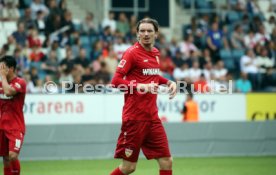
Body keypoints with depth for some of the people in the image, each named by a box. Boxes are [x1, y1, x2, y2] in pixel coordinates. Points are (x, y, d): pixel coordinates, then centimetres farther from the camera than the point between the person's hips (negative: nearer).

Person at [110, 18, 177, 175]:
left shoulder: (156, 53, 12)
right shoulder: (132, 53, -9)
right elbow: (116, 81, -14)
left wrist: (168, 82, 10)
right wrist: (139, 86, -26)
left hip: (153, 117, 6)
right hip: (135, 118, -6)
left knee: (167, 162, 0)